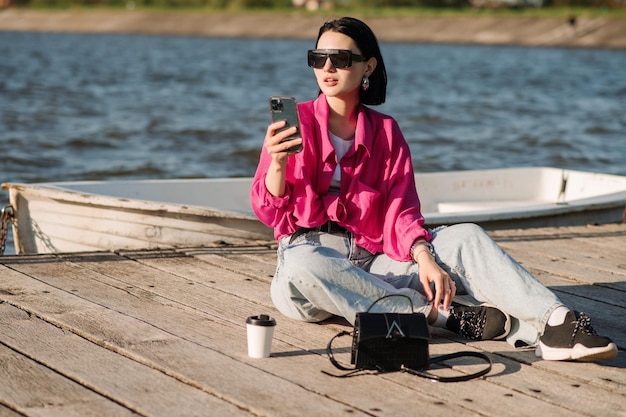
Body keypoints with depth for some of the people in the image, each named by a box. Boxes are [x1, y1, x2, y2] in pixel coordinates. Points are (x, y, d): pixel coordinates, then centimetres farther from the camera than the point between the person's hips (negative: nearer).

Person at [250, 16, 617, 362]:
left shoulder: (385, 131, 11)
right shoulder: (296, 122, 2)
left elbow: (401, 212, 3)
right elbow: (270, 211, -4)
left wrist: (424, 258, -18)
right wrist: (278, 164, -25)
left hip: (373, 260, 3)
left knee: (466, 237, -19)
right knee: (301, 270, -40)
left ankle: (555, 326, -40)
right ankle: (446, 315, -35)